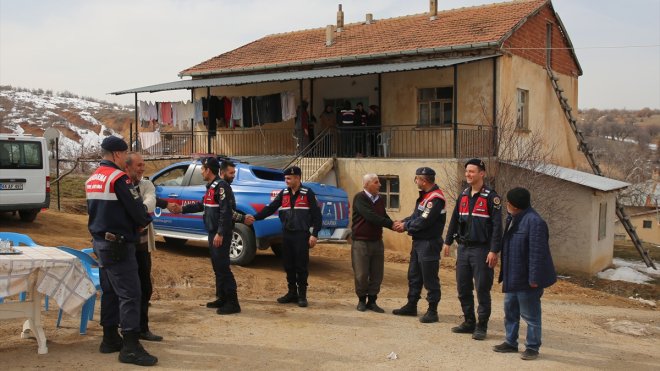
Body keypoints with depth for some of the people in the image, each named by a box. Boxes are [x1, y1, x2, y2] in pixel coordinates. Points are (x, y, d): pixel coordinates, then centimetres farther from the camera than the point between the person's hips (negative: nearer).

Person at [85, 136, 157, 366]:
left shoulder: (92, 180, 14)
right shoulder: (118, 178, -15)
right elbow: (136, 209, -17)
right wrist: (146, 221, 5)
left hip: (100, 242, 10)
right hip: (118, 244, -10)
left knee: (109, 291, 16)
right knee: (129, 293, -9)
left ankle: (110, 339, 24)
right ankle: (130, 347, -10)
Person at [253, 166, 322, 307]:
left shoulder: (308, 193, -3)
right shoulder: (283, 194, 11)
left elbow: (316, 214, -5)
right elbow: (270, 208, 6)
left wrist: (314, 234, -11)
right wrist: (254, 217, -6)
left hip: (302, 235, -5)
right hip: (287, 234, 5)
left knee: (301, 266, -2)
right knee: (288, 265, 9)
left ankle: (302, 295, 8)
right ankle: (292, 293, 21)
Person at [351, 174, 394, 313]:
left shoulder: (380, 200, 9)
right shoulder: (360, 198, -12)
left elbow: (384, 217, 11)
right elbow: (370, 216, -22)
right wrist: (392, 224, -23)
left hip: (377, 241, 6)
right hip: (361, 242, -6)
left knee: (377, 274, 7)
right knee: (361, 274, 1)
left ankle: (372, 301, 19)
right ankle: (361, 300, 19)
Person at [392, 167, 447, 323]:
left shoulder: (436, 198, -19)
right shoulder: (425, 195, 13)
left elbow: (424, 221, -22)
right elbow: (416, 216, 17)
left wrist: (405, 226, -9)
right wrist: (403, 222, 1)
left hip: (429, 244, -10)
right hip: (418, 242, 10)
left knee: (430, 279, -1)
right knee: (414, 276, 17)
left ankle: (432, 311, 8)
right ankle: (411, 306, 28)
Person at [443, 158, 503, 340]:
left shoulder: (491, 197, -9)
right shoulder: (463, 195, 11)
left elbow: (497, 226, -13)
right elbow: (455, 219, 17)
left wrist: (494, 251, -18)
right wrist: (448, 242, 14)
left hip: (481, 250, -6)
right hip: (463, 248, 6)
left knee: (482, 289, 0)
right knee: (463, 288, 11)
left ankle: (481, 326, 12)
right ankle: (469, 322, 24)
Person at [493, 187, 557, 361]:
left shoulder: (534, 221, -21)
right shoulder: (514, 219, 10)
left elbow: (537, 252, -24)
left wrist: (534, 278, -24)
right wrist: (505, 274, 19)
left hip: (526, 279, -10)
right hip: (512, 278, 10)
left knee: (530, 314, 4)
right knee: (510, 311, 18)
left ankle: (532, 347, 16)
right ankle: (511, 342, 30)